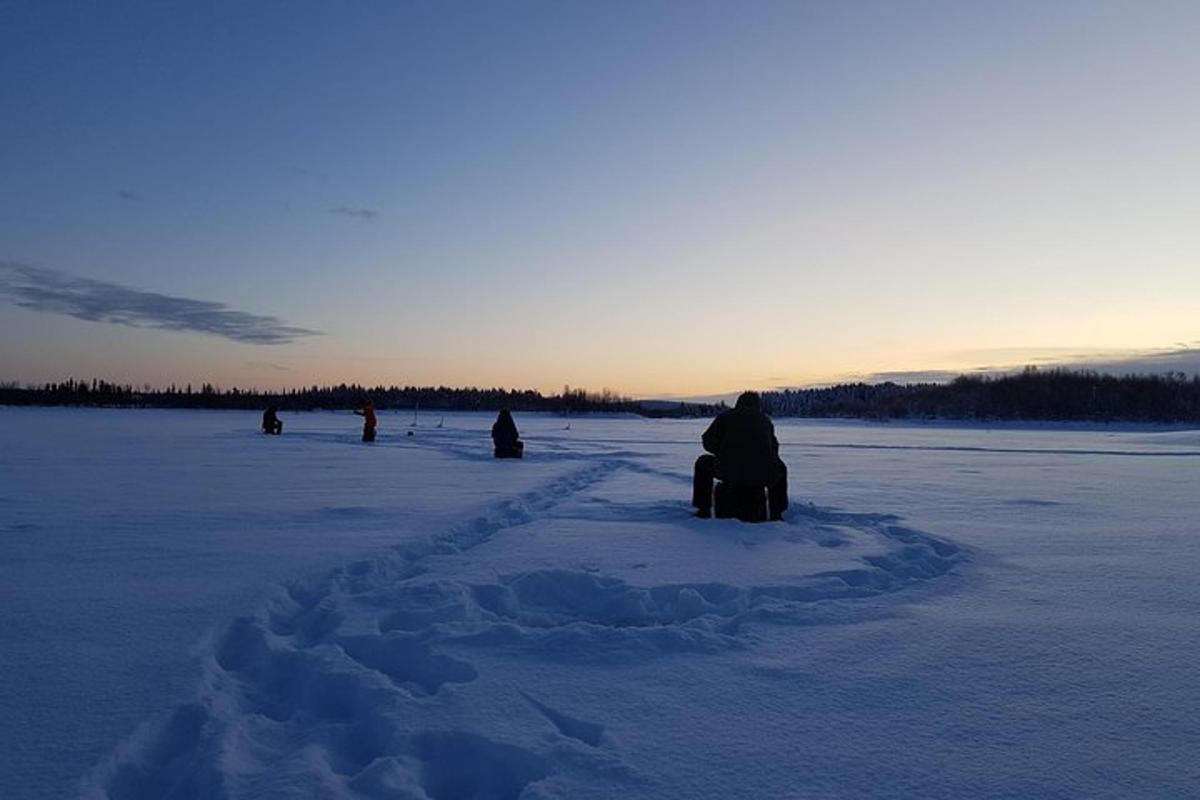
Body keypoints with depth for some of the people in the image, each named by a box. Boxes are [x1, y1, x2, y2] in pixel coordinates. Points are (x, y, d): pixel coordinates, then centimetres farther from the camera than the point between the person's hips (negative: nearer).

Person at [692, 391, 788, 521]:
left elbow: (709, 443, 8)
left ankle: (704, 510, 26)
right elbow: (773, 448, 20)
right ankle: (776, 513, 34)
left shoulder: (725, 416, 9)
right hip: (762, 477, 2)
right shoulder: (765, 419, 15)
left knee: (704, 463, 27)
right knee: (780, 469, 37)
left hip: (730, 474, -2)